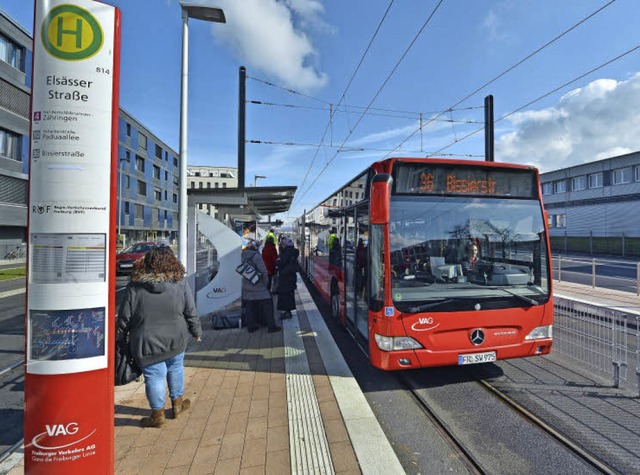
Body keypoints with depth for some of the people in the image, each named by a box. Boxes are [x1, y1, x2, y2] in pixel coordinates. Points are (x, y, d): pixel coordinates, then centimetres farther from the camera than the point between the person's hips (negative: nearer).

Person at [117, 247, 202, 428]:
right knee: (175, 369, 20)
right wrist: (196, 331, 12)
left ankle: (157, 415, 24)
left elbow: (124, 316, -2)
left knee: (154, 376, 9)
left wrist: (121, 337, 12)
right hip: (175, 339, 1)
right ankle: (177, 403, 36)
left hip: (147, 342, -1)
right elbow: (191, 312, -2)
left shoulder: (135, 286, -7)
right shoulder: (180, 283, -6)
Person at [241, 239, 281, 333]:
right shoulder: (256, 256, -17)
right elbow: (263, 270, -20)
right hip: (258, 286, -7)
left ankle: (250, 327, 22)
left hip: (246, 286, 7)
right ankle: (271, 326, 4)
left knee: (249, 306, 15)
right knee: (267, 304, 2)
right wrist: (266, 282, -9)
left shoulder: (243, 256, 5)